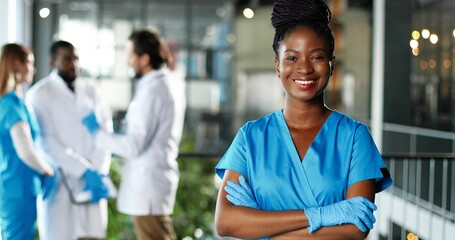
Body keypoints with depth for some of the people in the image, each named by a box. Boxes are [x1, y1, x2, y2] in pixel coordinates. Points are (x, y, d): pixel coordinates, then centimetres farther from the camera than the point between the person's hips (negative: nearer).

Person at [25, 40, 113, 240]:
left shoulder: (91, 92, 12)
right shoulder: (39, 94, -2)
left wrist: (98, 173, -8)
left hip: (93, 183, 4)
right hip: (59, 182, -4)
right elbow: (47, 141, -9)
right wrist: (84, 171, -14)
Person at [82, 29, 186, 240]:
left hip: (147, 184, -10)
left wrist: (97, 133, -9)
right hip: (158, 177, 10)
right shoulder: (172, 84, 9)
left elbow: (134, 146, -21)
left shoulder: (152, 91, -20)